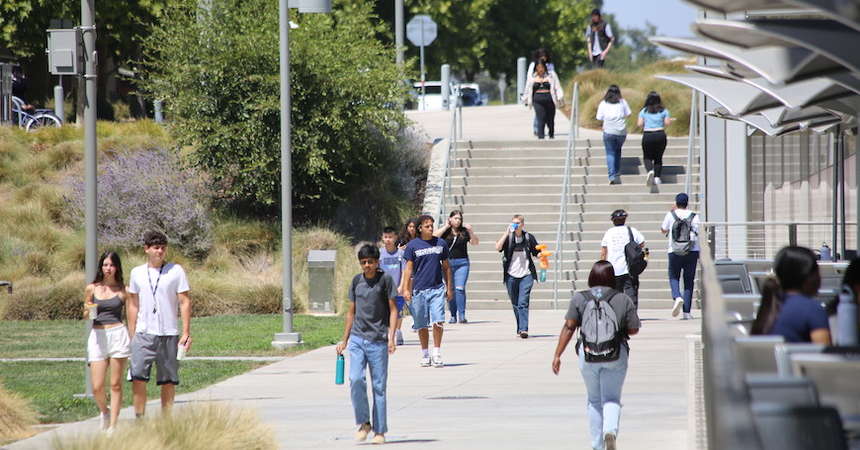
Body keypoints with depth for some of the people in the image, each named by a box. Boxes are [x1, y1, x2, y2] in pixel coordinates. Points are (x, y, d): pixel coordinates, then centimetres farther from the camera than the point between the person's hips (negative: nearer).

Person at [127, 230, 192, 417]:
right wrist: (131, 335, 10)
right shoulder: (137, 273, 9)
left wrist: (186, 333, -7)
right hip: (143, 333, 1)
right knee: (138, 377, -10)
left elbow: (185, 302, 0)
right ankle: (139, 418, -6)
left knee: (168, 381, 2)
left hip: (169, 334, -1)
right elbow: (133, 305, 15)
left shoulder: (176, 271, 1)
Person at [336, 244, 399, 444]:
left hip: (378, 340, -3)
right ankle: (363, 423, 1)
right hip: (357, 338, 3)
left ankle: (380, 431, 8)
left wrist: (391, 337, -12)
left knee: (379, 386, 1)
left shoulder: (385, 279, -2)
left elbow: (393, 310, -2)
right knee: (356, 379, -14)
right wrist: (344, 340, 18)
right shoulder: (357, 281, 11)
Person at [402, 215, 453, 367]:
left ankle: (437, 354, -4)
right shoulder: (412, 245, 2)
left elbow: (446, 267, 15)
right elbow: (409, 269, 3)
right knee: (422, 325, 6)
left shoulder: (441, 243, 8)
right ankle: (425, 355, 19)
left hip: (437, 288, 0)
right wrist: (406, 289, -4)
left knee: (438, 321, -12)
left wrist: (449, 288, 14)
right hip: (419, 290, 0)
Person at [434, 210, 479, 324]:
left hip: (462, 263, -1)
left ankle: (462, 315, -14)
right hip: (448, 262, 1)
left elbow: (475, 242, 4)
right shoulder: (445, 231, 4)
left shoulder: (464, 231, 5)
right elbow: (434, 237, -11)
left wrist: (471, 231, -12)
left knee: (460, 288, -13)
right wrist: (446, 226, -9)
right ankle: (453, 315, 12)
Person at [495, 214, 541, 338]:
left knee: (523, 303, -13)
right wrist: (507, 232, -15)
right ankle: (520, 328, 21)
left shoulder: (529, 238, 4)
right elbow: (498, 247, -16)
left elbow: (537, 253, 15)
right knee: (515, 304, 9)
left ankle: (523, 329, -18)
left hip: (526, 275, -1)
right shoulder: (508, 238, 1)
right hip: (511, 275, 1)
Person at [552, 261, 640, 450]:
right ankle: (611, 430, -21)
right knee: (612, 399, 7)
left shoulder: (579, 298, 0)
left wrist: (557, 355, -2)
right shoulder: (623, 300, -1)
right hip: (616, 356, -1)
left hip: (588, 356, 1)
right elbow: (633, 329, 1)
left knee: (594, 400, 16)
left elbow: (569, 327, -5)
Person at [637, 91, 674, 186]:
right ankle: (657, 177, 2)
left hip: (647, 136, -1)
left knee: (647, 157, 10)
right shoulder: (664, 111, 4)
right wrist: (670, 121, 20)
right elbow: (667, 123, -2)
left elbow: (639, 124, -2)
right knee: (658, 157, 13)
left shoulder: (644, 111, 4)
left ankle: (650, 171, -19)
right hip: (660, 135, 1)